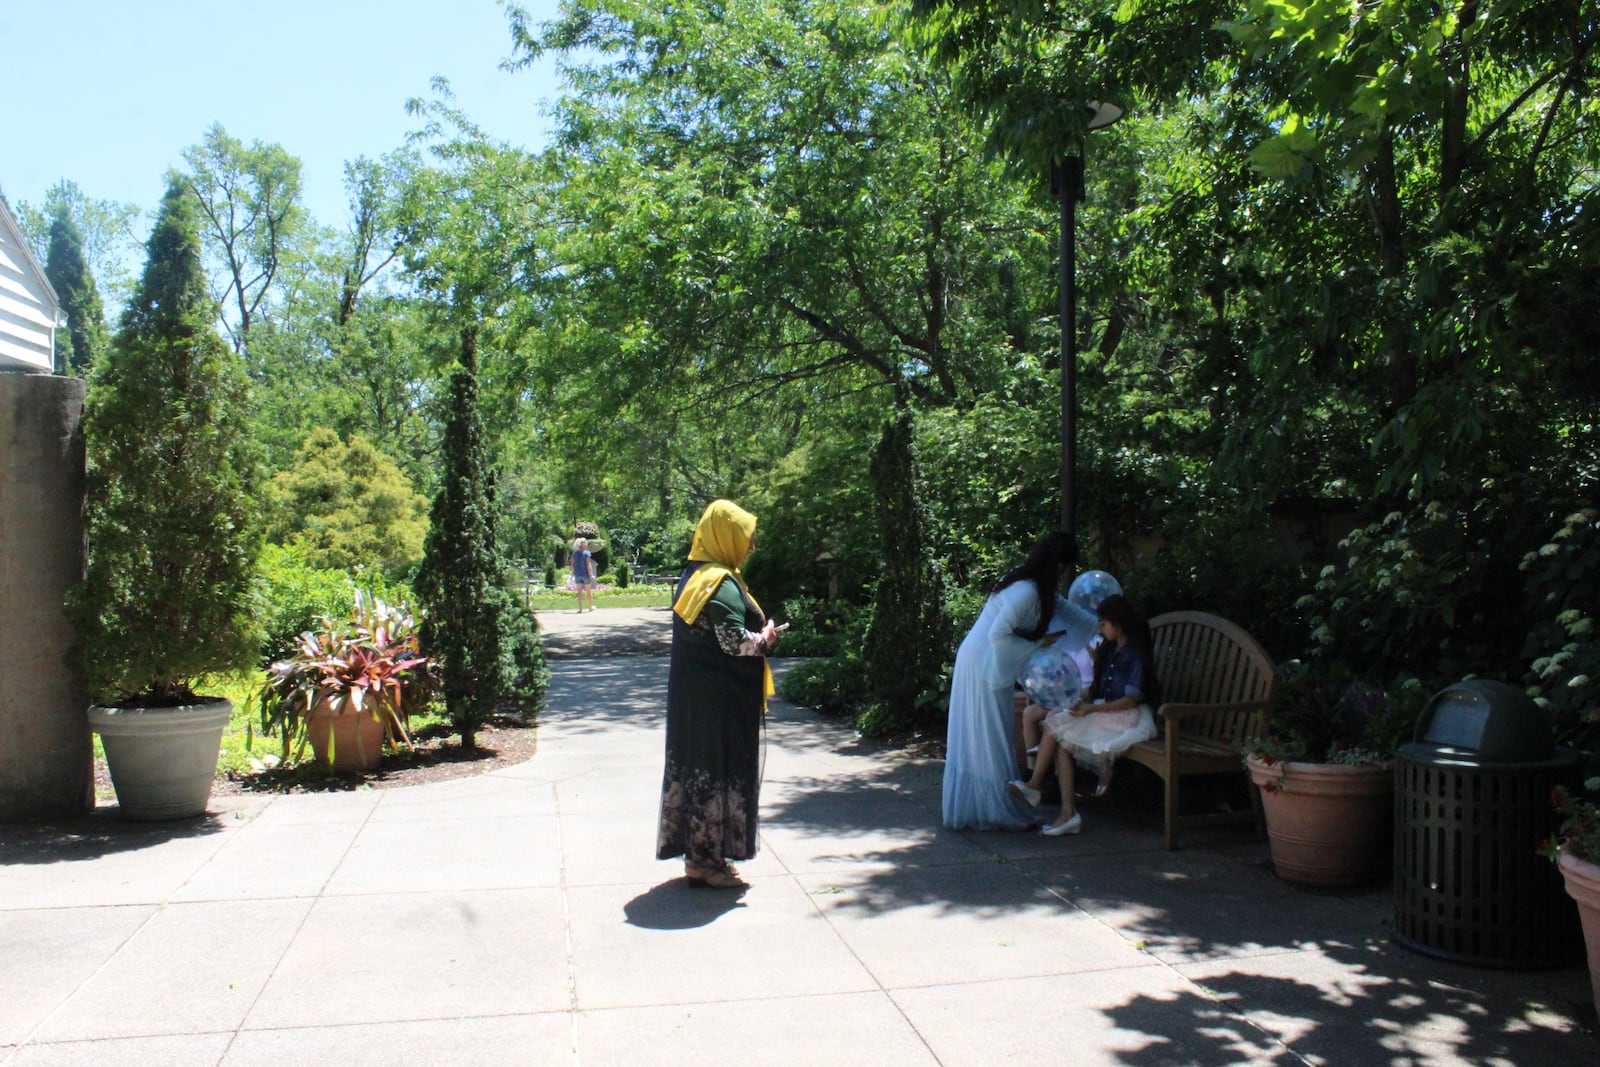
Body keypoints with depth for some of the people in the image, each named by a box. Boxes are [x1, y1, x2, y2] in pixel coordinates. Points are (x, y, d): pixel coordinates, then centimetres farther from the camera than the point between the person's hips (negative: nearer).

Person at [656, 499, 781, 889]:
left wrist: (758, 636, 12)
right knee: (718, 771, 0)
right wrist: (765, 638, -7)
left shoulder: (694, 575, 11)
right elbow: (734, 641, -25)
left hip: (691, 694, 9)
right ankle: (707, 860, 8)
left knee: (695, 767, 14)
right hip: (719, 699, -9)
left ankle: (697, 853, 24)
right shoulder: (721, 583, -18)